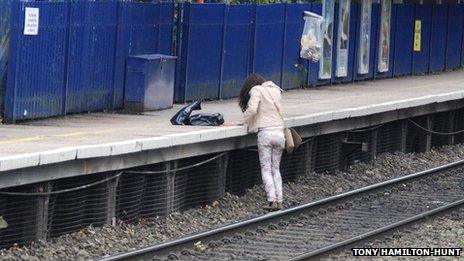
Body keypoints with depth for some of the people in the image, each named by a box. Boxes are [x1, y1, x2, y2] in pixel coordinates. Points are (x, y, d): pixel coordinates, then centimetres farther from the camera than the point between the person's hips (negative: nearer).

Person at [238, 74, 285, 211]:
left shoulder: (257, 90, -1)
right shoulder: (275, 91, 16)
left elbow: (252, 109, -15)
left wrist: (246, 122, 2)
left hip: (265, 132, -5)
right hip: (279, 132, 5)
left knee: (266, 169, 0)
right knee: (276, 169, 12)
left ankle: (272, 201, -10)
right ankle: (279, 201, 5)